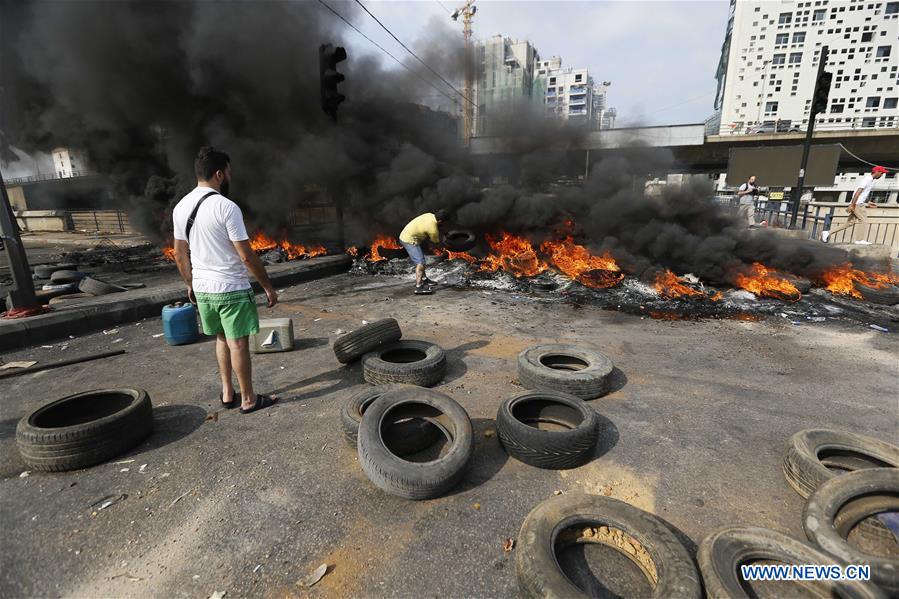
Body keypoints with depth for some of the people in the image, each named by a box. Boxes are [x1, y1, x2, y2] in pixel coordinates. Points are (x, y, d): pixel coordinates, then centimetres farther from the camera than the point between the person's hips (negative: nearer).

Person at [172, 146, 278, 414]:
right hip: (231, 290, -7)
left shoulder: (181, 207, 5)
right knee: (238, 342, 3)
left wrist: (190, 284, 24)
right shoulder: (226, 207, -18)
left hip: (202, 289, 7)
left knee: (221, 338, 20)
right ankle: (248, 399, 16)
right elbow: (247, 255, -18)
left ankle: (227, 393, 28)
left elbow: (180, 254, 12)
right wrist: (268, 286, -10)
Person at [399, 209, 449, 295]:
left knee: (420, 260, 19)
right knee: (420, 262, -13)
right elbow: (436, 241, -4)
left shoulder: (430, 215, 0)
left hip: (405, 235, 10)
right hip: (410, 240, -10)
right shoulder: (433, 229, -23)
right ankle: (419, 287, -19)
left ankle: (424, 279, 31)